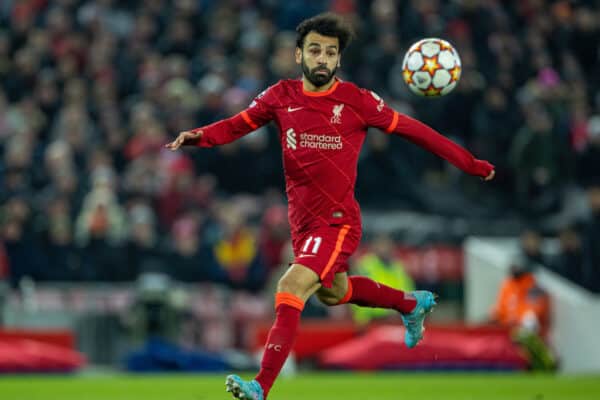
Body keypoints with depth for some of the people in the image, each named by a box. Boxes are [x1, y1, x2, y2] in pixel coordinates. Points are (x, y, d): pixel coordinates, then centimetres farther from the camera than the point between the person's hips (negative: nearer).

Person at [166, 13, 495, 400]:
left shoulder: (357, 100, -10)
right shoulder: (282, 96, 1)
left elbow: (412, 129, -4)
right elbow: (236, 126, 6)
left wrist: (469, 163, -1)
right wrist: (198, 136, -16)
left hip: (338, 221, -6)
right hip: (303, 222, 6)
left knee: (291, 289, -23)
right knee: (333, 292, 27)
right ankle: (413, 303, 53)